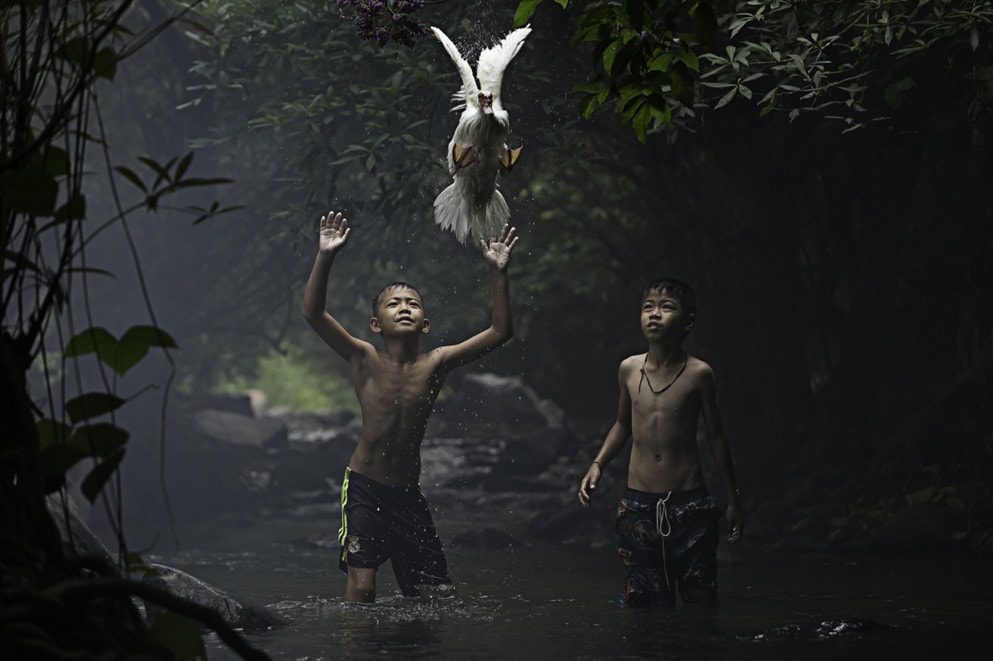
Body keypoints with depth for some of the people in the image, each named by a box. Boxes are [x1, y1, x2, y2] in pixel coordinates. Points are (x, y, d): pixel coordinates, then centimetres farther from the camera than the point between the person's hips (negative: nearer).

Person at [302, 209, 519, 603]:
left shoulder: (435, 364, -3)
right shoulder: (365, 360, -8)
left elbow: (500, 332, -6)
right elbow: (313, 313, -19)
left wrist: (498, 273, -14)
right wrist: (325, 257, -30)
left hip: (408, 495, 3)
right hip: (364, 487, -3)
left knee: (437, 594, 3)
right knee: (361, 588, -14)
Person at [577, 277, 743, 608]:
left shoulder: (698, 373, -6)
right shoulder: (629, 369, 2)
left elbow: (715, 435, 3)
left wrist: (733, 500, 6)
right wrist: (597, 465, 7)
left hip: (689, 505, -3)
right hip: (638, 505, 3)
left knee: (700, 598, 1)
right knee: (640, 600, 5)